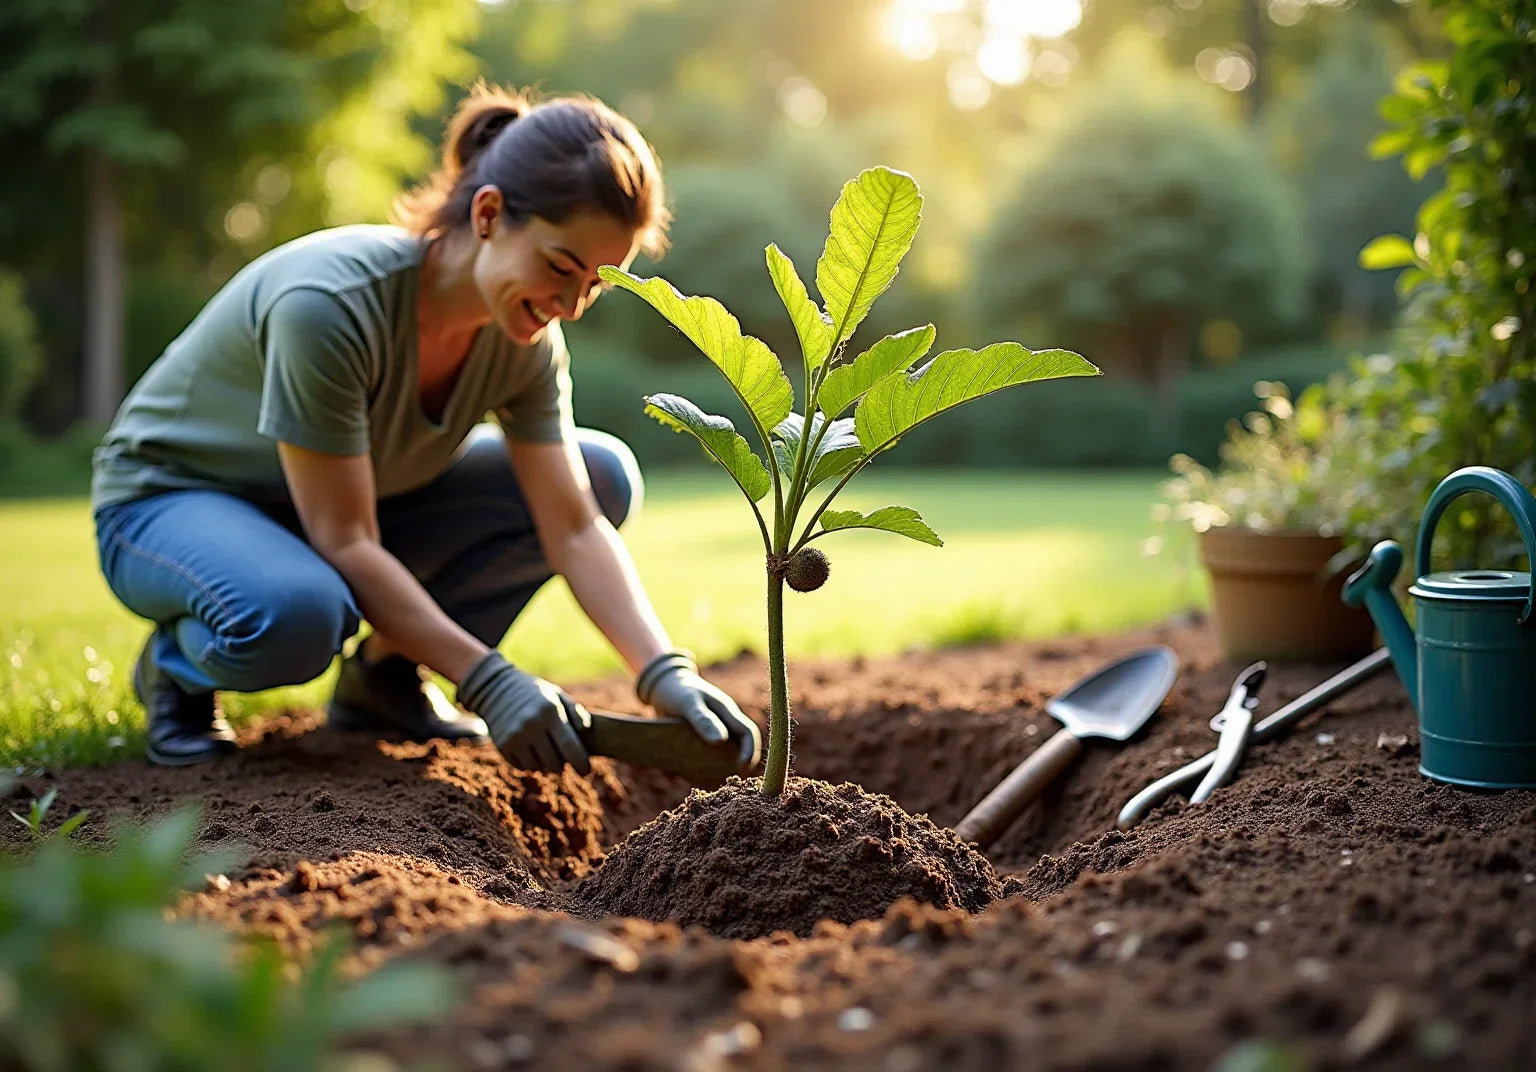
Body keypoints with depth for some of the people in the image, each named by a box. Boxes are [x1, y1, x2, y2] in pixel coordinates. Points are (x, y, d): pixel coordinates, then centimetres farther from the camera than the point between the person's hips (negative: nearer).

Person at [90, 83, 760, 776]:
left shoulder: (526, 339, -15)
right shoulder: (330, 304, -34)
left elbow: (574, 528, -16)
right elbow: (344, 542, -31)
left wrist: (664, 673, -29)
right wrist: (488, 680, -34)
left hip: (348, 507, 6)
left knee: (606, 476, -10)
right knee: (299, 612, -43)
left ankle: (385, 674, 2)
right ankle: (176, 663, -5)